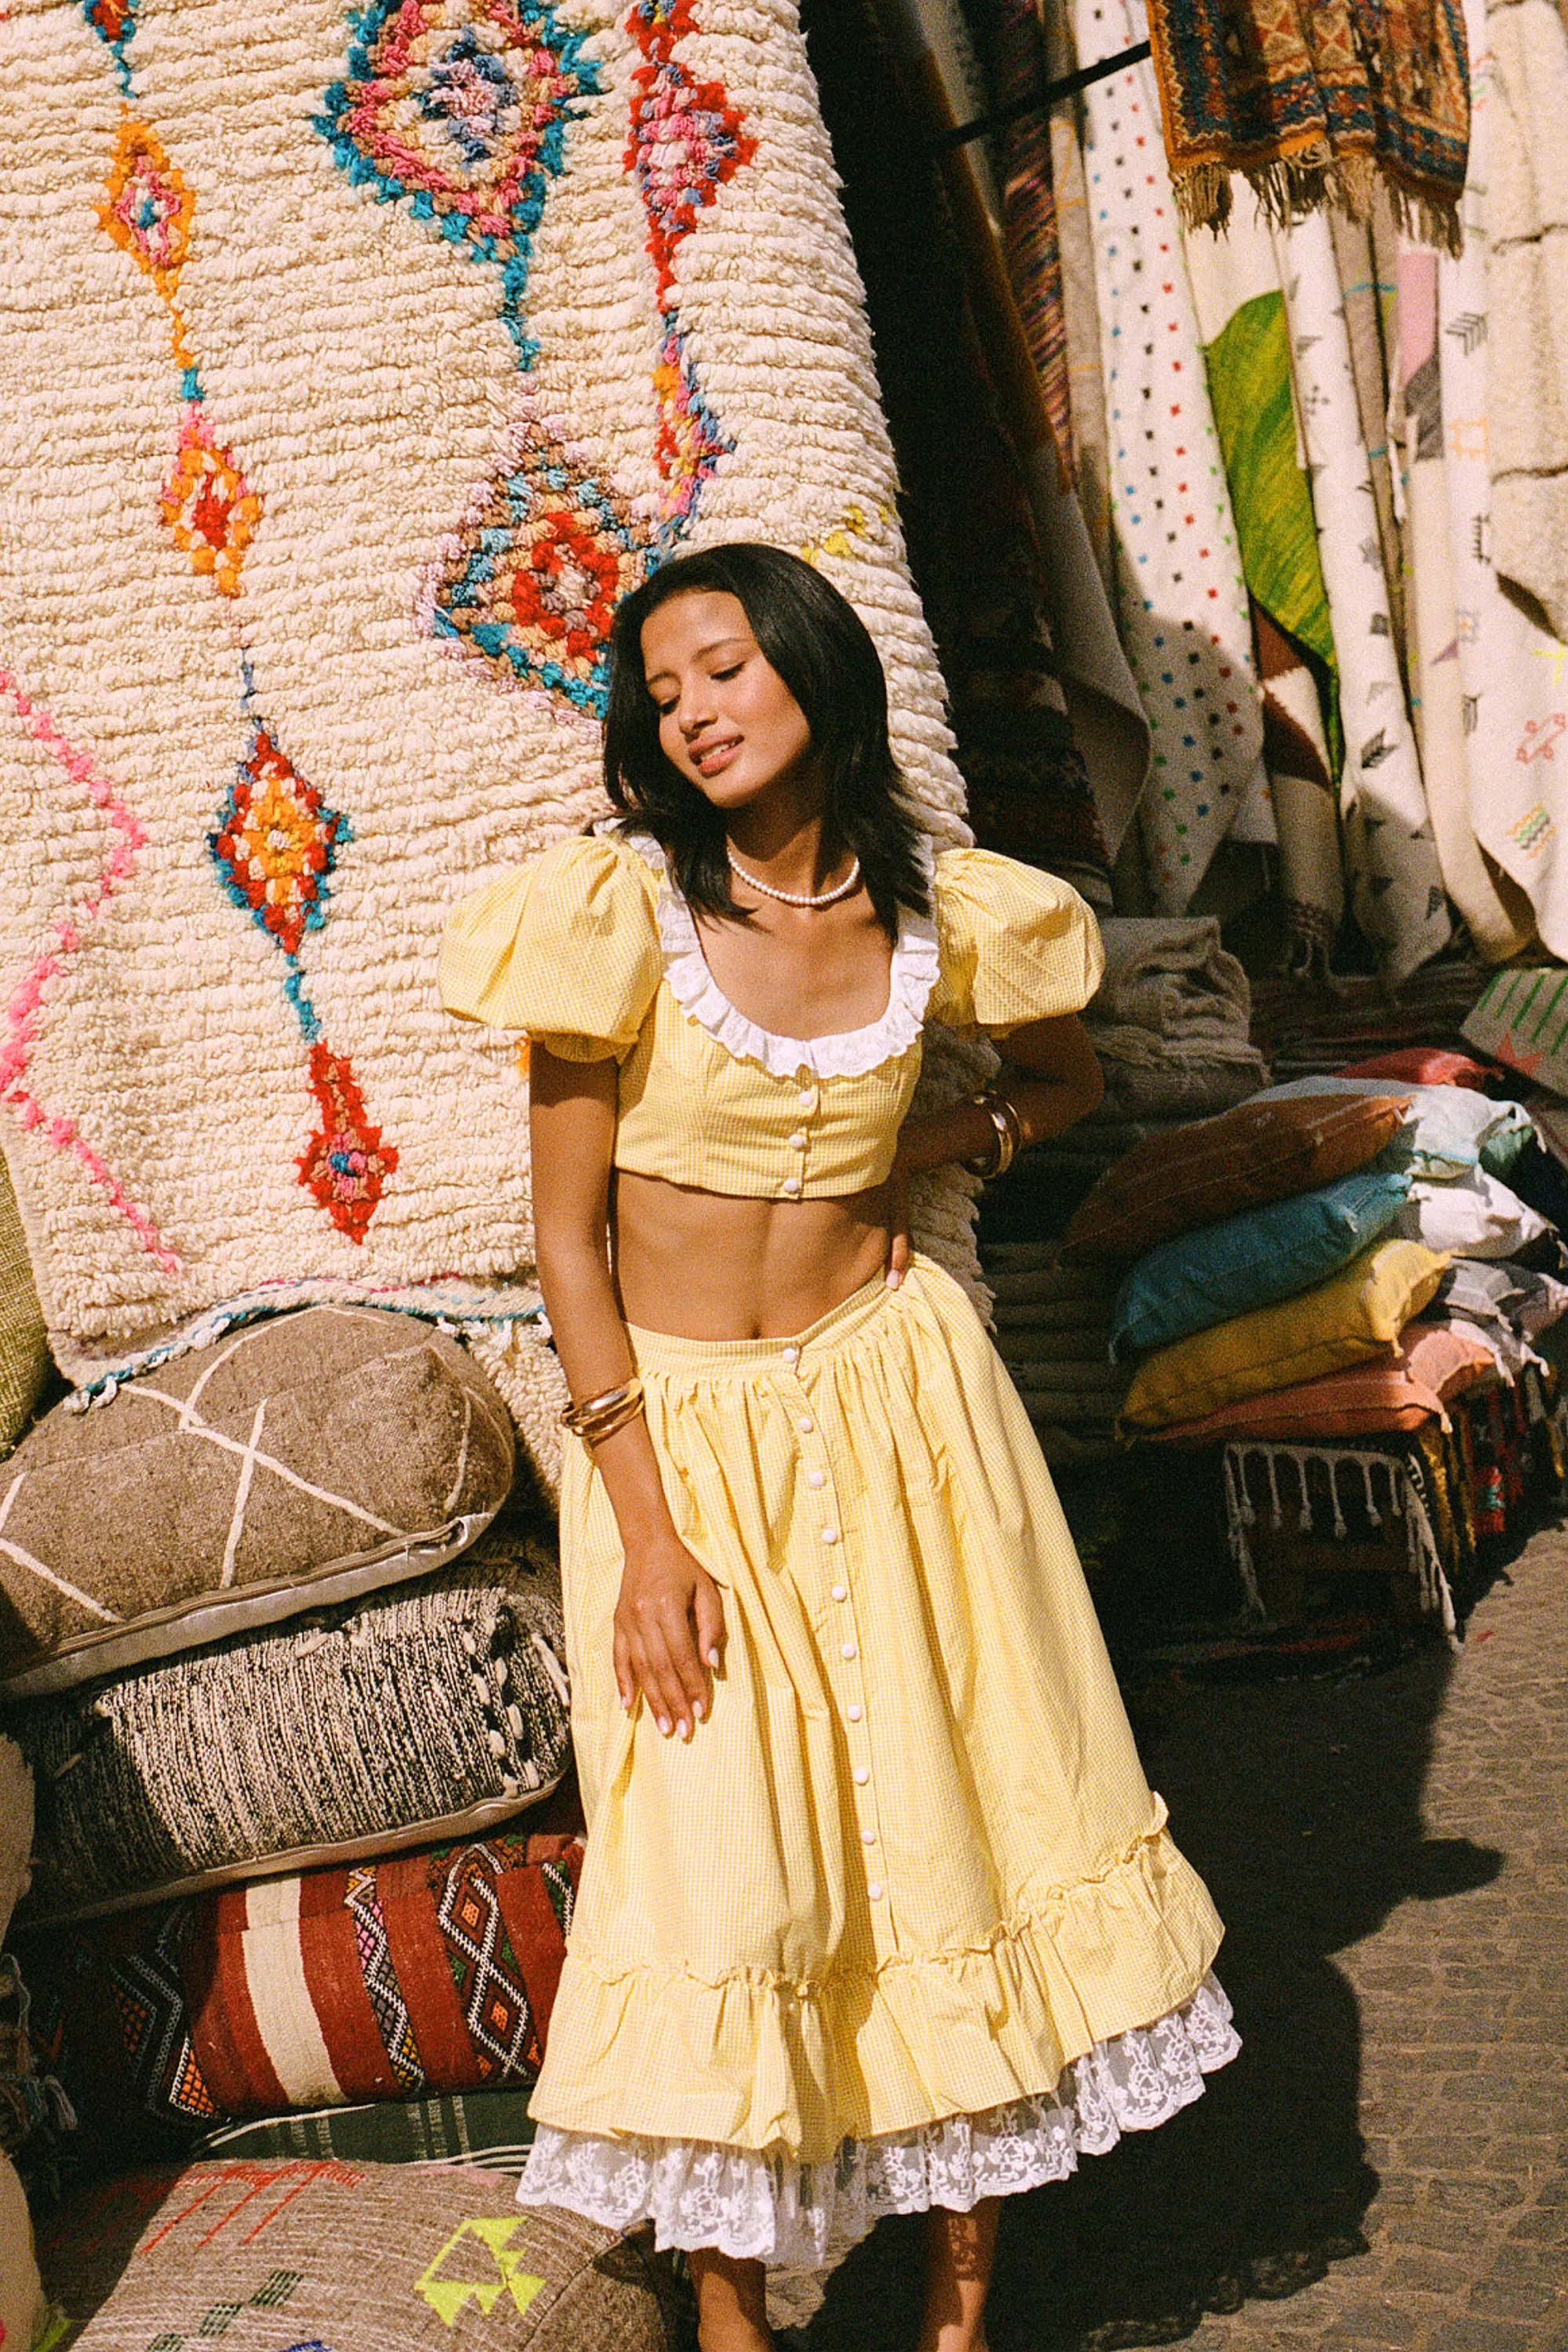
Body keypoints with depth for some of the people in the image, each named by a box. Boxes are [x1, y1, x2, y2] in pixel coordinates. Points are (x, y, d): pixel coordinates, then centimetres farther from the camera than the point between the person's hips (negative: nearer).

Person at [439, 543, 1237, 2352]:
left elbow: (1064, 1081, 20)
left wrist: (911, 1159, 0)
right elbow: (568, 1234, -9)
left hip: (896, 1393, 3)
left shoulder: (945, 913, -1)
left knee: (968, 1835, 7)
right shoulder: (619, 909, -10)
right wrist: (646, 1529, -14)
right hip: (678, 1423, -3)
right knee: (726, 1883, -4)